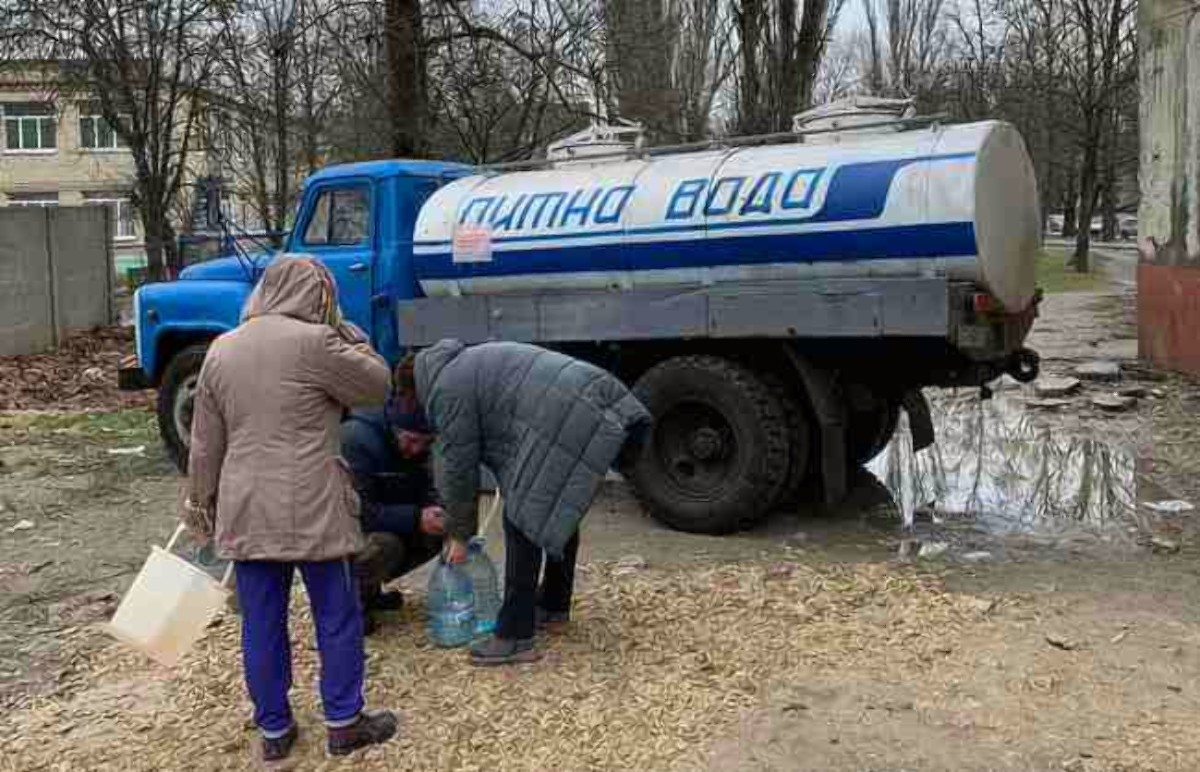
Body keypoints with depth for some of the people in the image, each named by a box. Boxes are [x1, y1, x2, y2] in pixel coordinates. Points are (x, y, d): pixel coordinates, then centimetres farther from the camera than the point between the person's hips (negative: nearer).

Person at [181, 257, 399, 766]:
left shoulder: (221, 350, 9)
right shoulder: (315, 342, -10)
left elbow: (205, 444, 13)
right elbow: (377, 385, 2)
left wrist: (200, 504, 22)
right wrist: (343, 332, 9)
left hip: (243, 512, 5)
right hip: (311, 509, -5)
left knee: (262, 623, 13)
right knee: (337, 617, 10)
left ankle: (273, 731, 25)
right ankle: (344, 723, 20)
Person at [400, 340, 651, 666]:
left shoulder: (447, 388, 0)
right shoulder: (466, 364, 30)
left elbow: (458, 466, 2)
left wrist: (459, 534, 13)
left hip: (565, 425, -10)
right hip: (599, 411, 10)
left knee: (523, 519, -5)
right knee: (561, 510, 23)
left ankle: (515, 638, -2)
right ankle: (553, 605, 39)